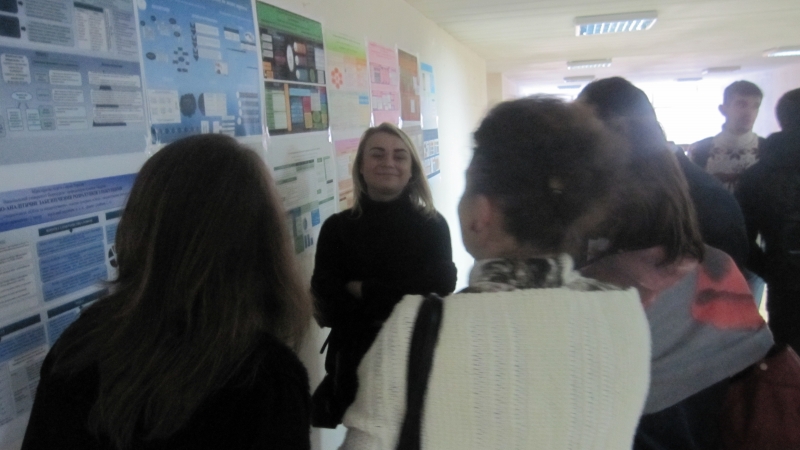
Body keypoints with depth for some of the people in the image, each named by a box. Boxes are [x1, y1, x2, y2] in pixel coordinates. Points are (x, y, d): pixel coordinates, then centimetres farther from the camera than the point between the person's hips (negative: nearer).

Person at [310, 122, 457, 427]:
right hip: (356, 366, 1)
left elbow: (440, 291, -15)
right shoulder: (336, 228, -3)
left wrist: (363, 291, -13)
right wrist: (404, 304, -16)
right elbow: (327, 307, -11)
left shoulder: (433, 225, -4)